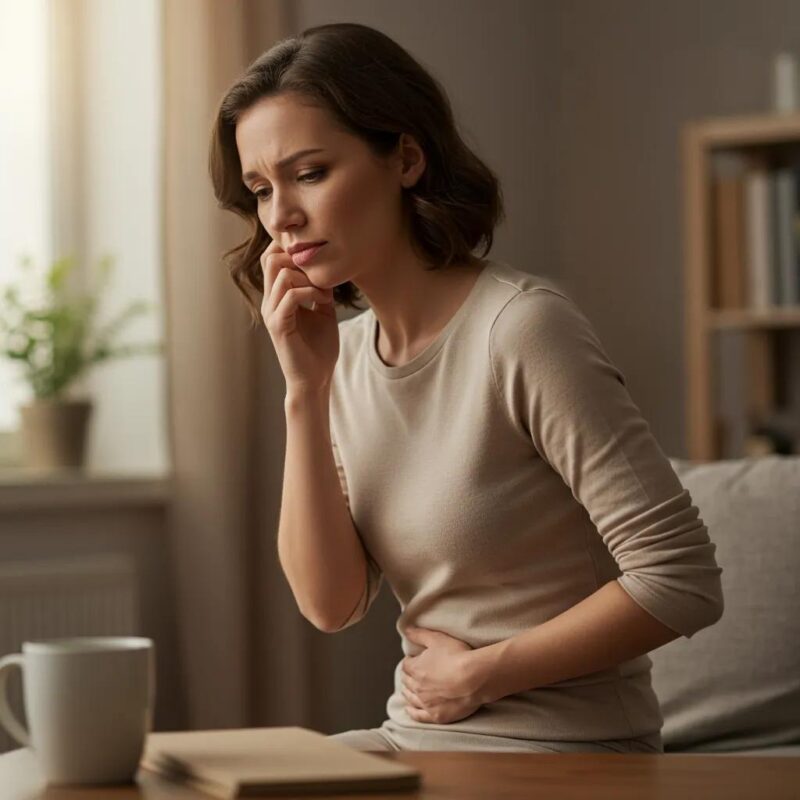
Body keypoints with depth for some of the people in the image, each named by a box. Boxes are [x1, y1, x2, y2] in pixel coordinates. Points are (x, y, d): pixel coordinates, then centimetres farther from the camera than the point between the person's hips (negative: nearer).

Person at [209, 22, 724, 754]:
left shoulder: (522, 328, -17)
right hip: (417, 740, 6)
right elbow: (331, 604, -2)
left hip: (560, 751, -6)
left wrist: (481, 673, -12)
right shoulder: (345, 351, 5)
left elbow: (682, 581, -19)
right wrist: (305, 393, -10)